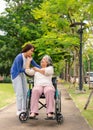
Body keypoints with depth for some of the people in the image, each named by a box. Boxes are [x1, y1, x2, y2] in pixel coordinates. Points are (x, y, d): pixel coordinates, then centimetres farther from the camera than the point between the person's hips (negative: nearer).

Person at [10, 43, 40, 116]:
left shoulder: (29, 57, -6)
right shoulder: (19, 57, -25)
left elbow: (36, 65, -4)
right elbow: (19, 69, -24)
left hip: (22, 74, 7)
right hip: (16, 75, -7)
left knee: (25, 92, 6)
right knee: (19, 93, -10)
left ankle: (24, 109, 14)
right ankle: (19, 111, -2)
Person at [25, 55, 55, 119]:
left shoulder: (50, 68, 21)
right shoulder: (35, 70, 31)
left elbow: (46, 71, -2)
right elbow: (28, 71, 14)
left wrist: (37, 69, 3)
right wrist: (28, 60, 23)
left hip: (48, 86, -1)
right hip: (38, 86, 1)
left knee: (49, 91, -39)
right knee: (35, 91, -37)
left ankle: (50, 112, -45)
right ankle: (33, 112, -46)